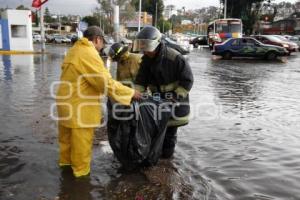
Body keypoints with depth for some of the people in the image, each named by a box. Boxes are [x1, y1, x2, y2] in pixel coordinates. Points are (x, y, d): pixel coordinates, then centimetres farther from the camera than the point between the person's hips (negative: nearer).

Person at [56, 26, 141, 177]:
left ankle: (66, 163, 44)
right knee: (81, 143, 6)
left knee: (67, 137, 25)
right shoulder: (89, 54, -21)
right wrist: (131, 93, -15)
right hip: (79, 108, -10)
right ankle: (81, 171, 22)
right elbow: (107, 83, -23)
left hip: (66, 103, 10)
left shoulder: (75, 50, 10)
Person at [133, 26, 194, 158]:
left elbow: (187, 80, -17)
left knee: (170, 130, 3)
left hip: (175, 102, -5)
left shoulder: (174, 58, -22)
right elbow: (141, 81, -4)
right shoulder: (146, 60, -4)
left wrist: (174, 96, -21)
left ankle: (167, 155, 21)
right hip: (157, 99, 5)